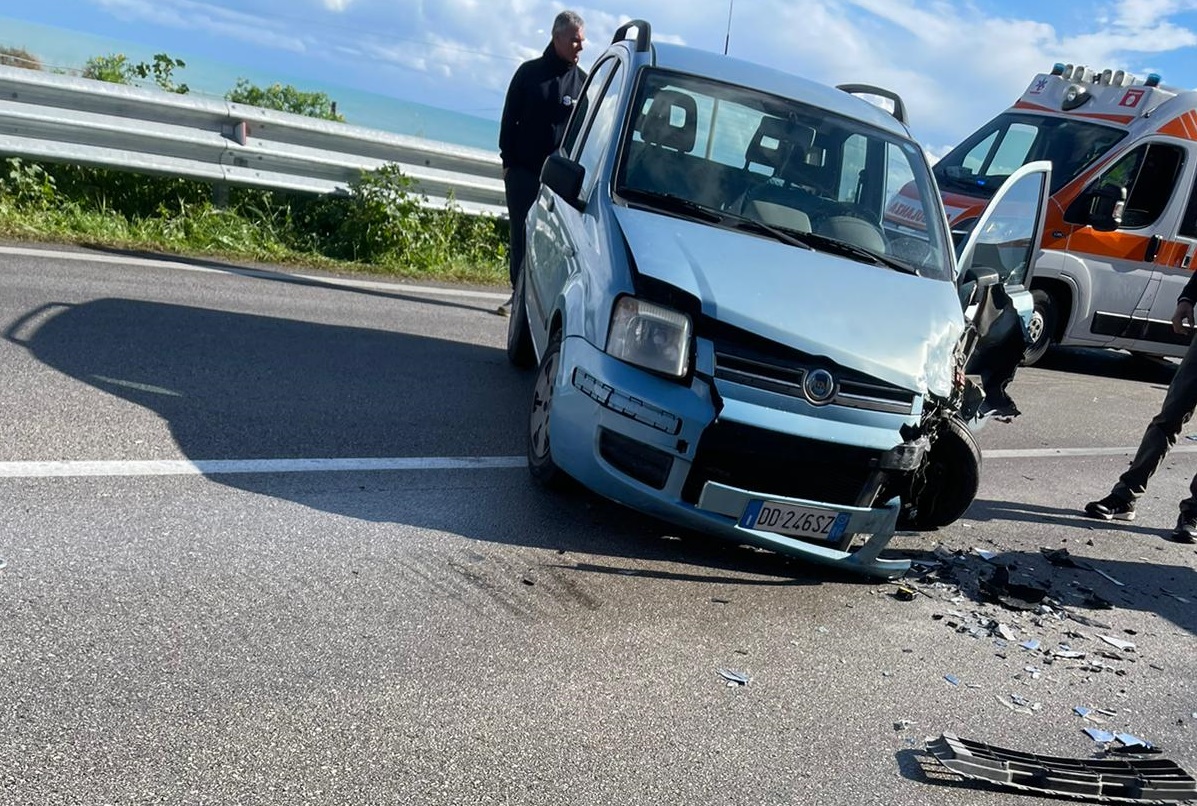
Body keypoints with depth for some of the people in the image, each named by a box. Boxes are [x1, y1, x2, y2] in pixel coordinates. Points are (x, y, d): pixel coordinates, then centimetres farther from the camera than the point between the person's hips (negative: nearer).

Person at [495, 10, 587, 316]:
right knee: (520, 235, 0)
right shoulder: (529, 72, 4)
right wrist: (508, 160, -1)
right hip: (523, 171, 0)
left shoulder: (583, 81, 5)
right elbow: (509, 118, 5)